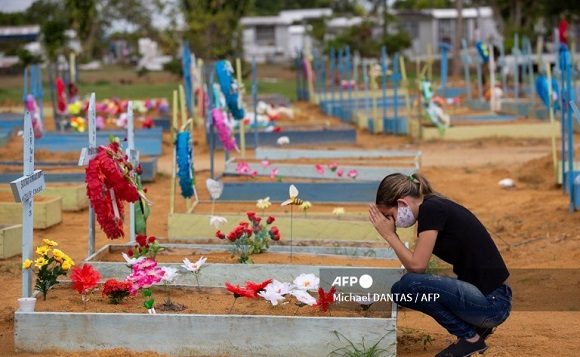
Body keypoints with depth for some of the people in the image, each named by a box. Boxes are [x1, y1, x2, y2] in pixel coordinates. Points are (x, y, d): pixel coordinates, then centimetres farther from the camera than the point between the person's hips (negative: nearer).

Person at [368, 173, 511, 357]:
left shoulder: (430, 209, -15)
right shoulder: (435, 206, 12)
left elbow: (417, 266, -17)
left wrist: (389, 235, -6)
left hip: (492, 303, -10)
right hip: (482, 295, 10)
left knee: (409, 285, -21)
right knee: (401, 289, 10)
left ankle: (469, 337, -4)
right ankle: (475, 327, 12)